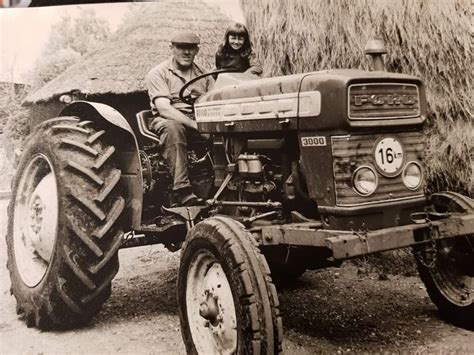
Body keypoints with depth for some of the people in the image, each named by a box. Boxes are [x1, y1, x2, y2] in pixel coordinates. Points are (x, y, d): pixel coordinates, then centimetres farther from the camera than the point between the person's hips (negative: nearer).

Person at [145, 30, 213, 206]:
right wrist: (194, 124, -27)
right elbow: (163, 108, -15)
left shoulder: (203, 75, 18)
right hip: (168, 120, -4)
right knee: (172, 127, -40)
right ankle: (182, 192, -43)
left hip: (198, 120, 4)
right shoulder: (158, 73, 0)